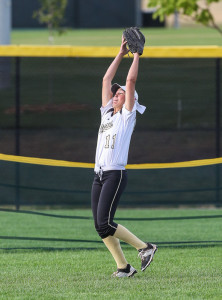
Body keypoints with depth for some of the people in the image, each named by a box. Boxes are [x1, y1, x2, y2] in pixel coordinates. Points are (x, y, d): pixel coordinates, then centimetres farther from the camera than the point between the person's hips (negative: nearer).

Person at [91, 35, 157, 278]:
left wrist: (136, 56, 6)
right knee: (100, 226, 1)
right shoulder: (107, 113, 20)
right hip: (99, 175, 8)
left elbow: (130, 81, -3)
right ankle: (124, 267, 4)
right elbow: (107, 79, 22)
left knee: (105, 223, -16)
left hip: (115, 174, -8)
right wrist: (121, 53, 23)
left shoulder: (127, 115, 3)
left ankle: (144, 247, -5)